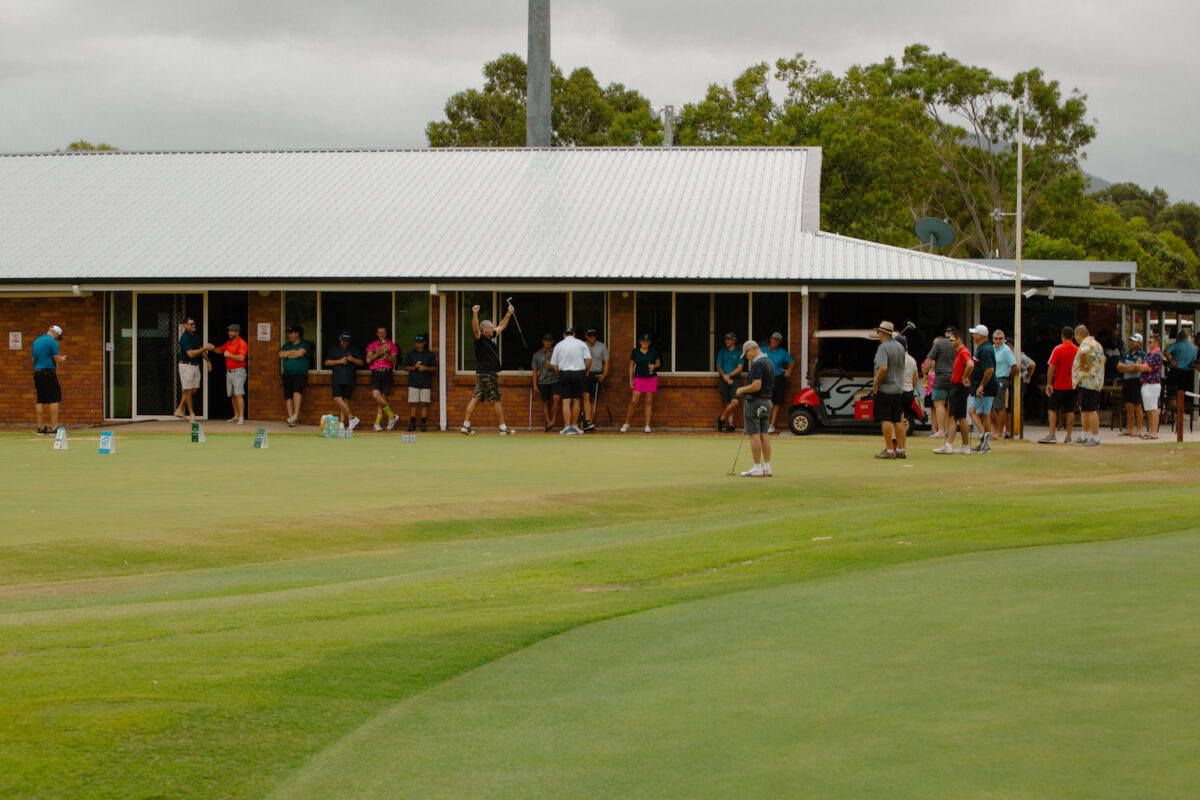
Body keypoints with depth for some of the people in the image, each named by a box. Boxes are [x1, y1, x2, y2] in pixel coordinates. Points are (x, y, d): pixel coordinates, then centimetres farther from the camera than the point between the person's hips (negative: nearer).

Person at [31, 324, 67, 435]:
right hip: (48, 372, -8)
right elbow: (57, 359, -12)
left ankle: (40, 428, 8)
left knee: (40, 401, 8)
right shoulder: (52, 342, -8)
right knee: (54, 399, -5)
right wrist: (63, 358, 9)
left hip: (36, 372, 8)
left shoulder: (36, 341, 16)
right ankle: (54, 427, -10)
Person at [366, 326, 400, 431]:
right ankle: (392, 416, -5)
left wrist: (385, 353, -15)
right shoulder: (372, 345, 13)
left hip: (387, 372, -1)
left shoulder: (391, 345, 9)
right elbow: (368, 360, 2)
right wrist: (378, 353, -9)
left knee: (382, 397, -4)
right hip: (375, 372, 1)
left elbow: (393, 361, 1)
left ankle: (377, 423, 3)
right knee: (375, 395, -18)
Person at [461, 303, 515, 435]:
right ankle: (503, 428, 3)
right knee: (496, 401, -3)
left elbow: (501, 326, 26)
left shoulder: (492, 337, 13)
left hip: (491, 373, 9)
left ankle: (466, 425, 8)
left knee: (476, 398, 7)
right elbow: (475, 328, -29)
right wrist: (475, 314, -43)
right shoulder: (480, 339, -11)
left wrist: (509, 313, 25)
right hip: (486, 374, -9)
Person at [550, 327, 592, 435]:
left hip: (564, 373, 0)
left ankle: (567, 427, -9)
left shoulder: (558, 345, 7)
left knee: (566, 401, -2)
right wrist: (587, 371, 10)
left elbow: (553, 365, 4)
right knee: (576, 401, 9)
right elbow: (589, 359, -5)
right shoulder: (581, 344, 4)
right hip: (578, 373, 0)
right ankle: (574, 426, 13)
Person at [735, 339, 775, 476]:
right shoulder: (769, 363, 13)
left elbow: (756, 386, -24)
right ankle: (767, 468, 8)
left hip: (754, 402, -9)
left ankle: (757, 468, -6)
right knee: (764, 435, 8)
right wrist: (746, 389, 18)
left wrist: (742, 390, -8)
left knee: (754, 435, -6)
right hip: (766, 402, 9)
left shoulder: (757, 364, -18)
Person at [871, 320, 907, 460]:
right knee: (897, 420, 11)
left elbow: (883, 368, -25)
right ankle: (901, 449, 11)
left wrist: (875, 384, -17)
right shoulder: (900, 347, 12)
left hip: (885, 389, -8)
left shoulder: (883, 347, -14)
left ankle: (889, 449, -8)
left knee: (886, 420, -6)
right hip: (899, 389, 8)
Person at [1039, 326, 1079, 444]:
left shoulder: (1058, 349, -9)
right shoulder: (1078, 350, 2)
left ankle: (1052, 435, -5)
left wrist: (1049, 384, -8)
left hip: (1059, 386, -4)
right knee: (1070, 411, 7)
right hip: (1073, 386, 4)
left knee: (1053, 409, 3)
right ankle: (1069, 437, 6)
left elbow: (1051, 367, -13)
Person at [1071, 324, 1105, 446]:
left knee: (1090, 410, -10)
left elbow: (1083, 353, -37)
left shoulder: (1086, 343, -13)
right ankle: (1084, 436, 23)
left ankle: (1095, 438, -10)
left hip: (1087, 381, -11)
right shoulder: (1095, 344, 20)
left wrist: (1083, 365, -22)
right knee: (1084, 409, 17)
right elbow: (1102, 360, 32)